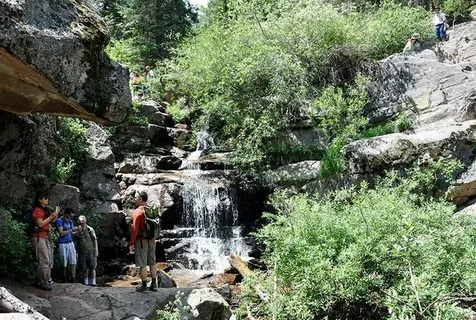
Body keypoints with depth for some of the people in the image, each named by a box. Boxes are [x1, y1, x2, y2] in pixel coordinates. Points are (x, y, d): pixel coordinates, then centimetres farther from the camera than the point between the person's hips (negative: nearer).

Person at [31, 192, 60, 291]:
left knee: (47, 260, 9)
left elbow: (52, 221, 20)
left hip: (45, 237, 9)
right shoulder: (37, 210, -10)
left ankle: (46, 280, 13)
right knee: (44, 260, -10)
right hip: (38, 237, -9)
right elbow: (40, 224, -17)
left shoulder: (46, 210, 16)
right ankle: (43, 283, -6)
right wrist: (51, 216, -15)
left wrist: (56, 213, 6)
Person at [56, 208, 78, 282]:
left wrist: (77, 231, -4)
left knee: (73, 262, -1)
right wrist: (72, 230, -17)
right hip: (62, 244, -5)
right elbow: (61, 233, -16)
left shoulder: (70, 221, 11)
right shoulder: (59, 221, -8)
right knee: (64, 263, 5)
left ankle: (73, 278, 1)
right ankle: (64, 278, 21)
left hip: (70, 243, 6)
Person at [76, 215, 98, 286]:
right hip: (82, 252, 2)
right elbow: (76, 239, 2)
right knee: (84, 269, 7)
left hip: (90, 251, -2)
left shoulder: (90, 229, -2)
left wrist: (96, 250, -2)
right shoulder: (77, 230, 4)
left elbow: (95, 240, 1)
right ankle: (86, 282, 18)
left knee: (92, 267, -4)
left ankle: (93, 282, 2)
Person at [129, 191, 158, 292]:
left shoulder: (138, 211, -12)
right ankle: (154, 284, 18)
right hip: (152, 240, 7)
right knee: (152, 262, 12)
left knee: (142, 264, 1)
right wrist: (153, 237, 17)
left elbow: (135, 229, -15)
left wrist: (131, 243, -11)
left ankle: (144, 285, 7)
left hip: (141, 240, -7)